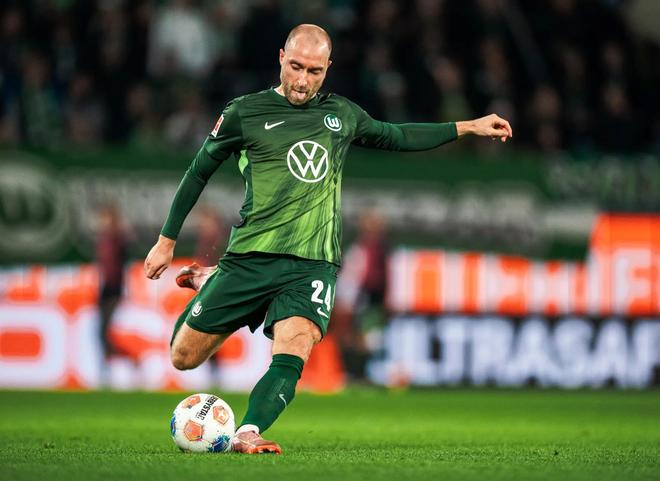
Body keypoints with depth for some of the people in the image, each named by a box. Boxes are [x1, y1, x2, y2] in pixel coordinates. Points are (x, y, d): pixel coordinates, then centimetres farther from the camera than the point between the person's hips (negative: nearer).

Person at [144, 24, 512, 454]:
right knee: (184, 357, 6)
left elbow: (395, 136, 30)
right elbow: (199, 172, 10)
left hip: (314, 264, 1)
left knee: (293, 354, -26)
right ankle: (208, 285, 35)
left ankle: (247, 434, -34)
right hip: (251, 257, -1)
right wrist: (167, 240, 12)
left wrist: (469, 127, 29)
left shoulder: (342, 113, 12)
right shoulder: (245, 113, 1)